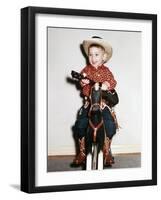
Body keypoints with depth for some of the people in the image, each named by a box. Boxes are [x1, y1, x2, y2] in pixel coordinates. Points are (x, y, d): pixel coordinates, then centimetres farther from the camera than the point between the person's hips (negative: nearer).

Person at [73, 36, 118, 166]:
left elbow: (113, 82, -5)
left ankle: (106, 152, 2)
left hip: (103, 102, -1)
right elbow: (81, 81, -2)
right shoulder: (86, 70, 6)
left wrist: (107, 85, -26)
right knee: (80, 125, -12)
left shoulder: (106, 70, 5)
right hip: (89, 102, 1)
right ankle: (82, 153, 5)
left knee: (110, 125, -17)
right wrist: (83, 82, -25)